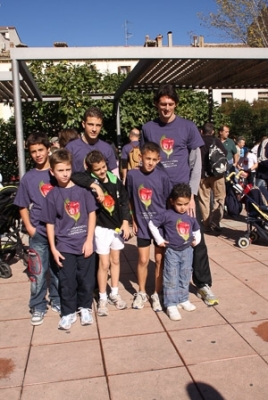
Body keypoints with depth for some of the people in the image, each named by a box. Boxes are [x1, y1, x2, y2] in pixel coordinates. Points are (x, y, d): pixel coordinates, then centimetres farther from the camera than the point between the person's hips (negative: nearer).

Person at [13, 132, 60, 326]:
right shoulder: (28, 178, 3)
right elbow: (23, 207, 8)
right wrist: (30, 228, -3)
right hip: (38, 234, 0)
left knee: (58, 270, 13)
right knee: (38, 274, 3)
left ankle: (57, 301, 31)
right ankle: (38, 308, 20)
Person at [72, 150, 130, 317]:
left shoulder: (115, 180, -3)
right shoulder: (89, 179, -13)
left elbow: (124, 201, 3)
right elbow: (74, 176, -32)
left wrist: (125, 222, -2)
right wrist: (93, 184, -37)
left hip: (118, 226, 4)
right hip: (101, 227, -4)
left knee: (115, 260, 15)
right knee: (104, 264, 0)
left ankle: (114, 294, 31)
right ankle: (103, 299, 16)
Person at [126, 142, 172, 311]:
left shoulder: (162, 176, -10)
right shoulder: (132, 175, -7)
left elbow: (169, 201, -1)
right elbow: (130, 200, 4)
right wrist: (133, 220, 4)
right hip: (142, 225, 1)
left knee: (160, 260, 9)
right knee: (143, 260, 9)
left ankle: (157, 294, 25)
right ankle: (141, 293, 29)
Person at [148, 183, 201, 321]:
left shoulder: (191, 216, 0)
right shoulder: (167, 215, -15)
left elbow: (196, 229, 19)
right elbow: (152, 224, -9)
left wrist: (196, 240, 4)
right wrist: (159, 240, -9)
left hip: (187, 251, 5)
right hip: (172, 252, -5)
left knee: (185, 278, 16)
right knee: (171, 279, -1)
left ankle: (183, 300, 32)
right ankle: (171, 305, 7)